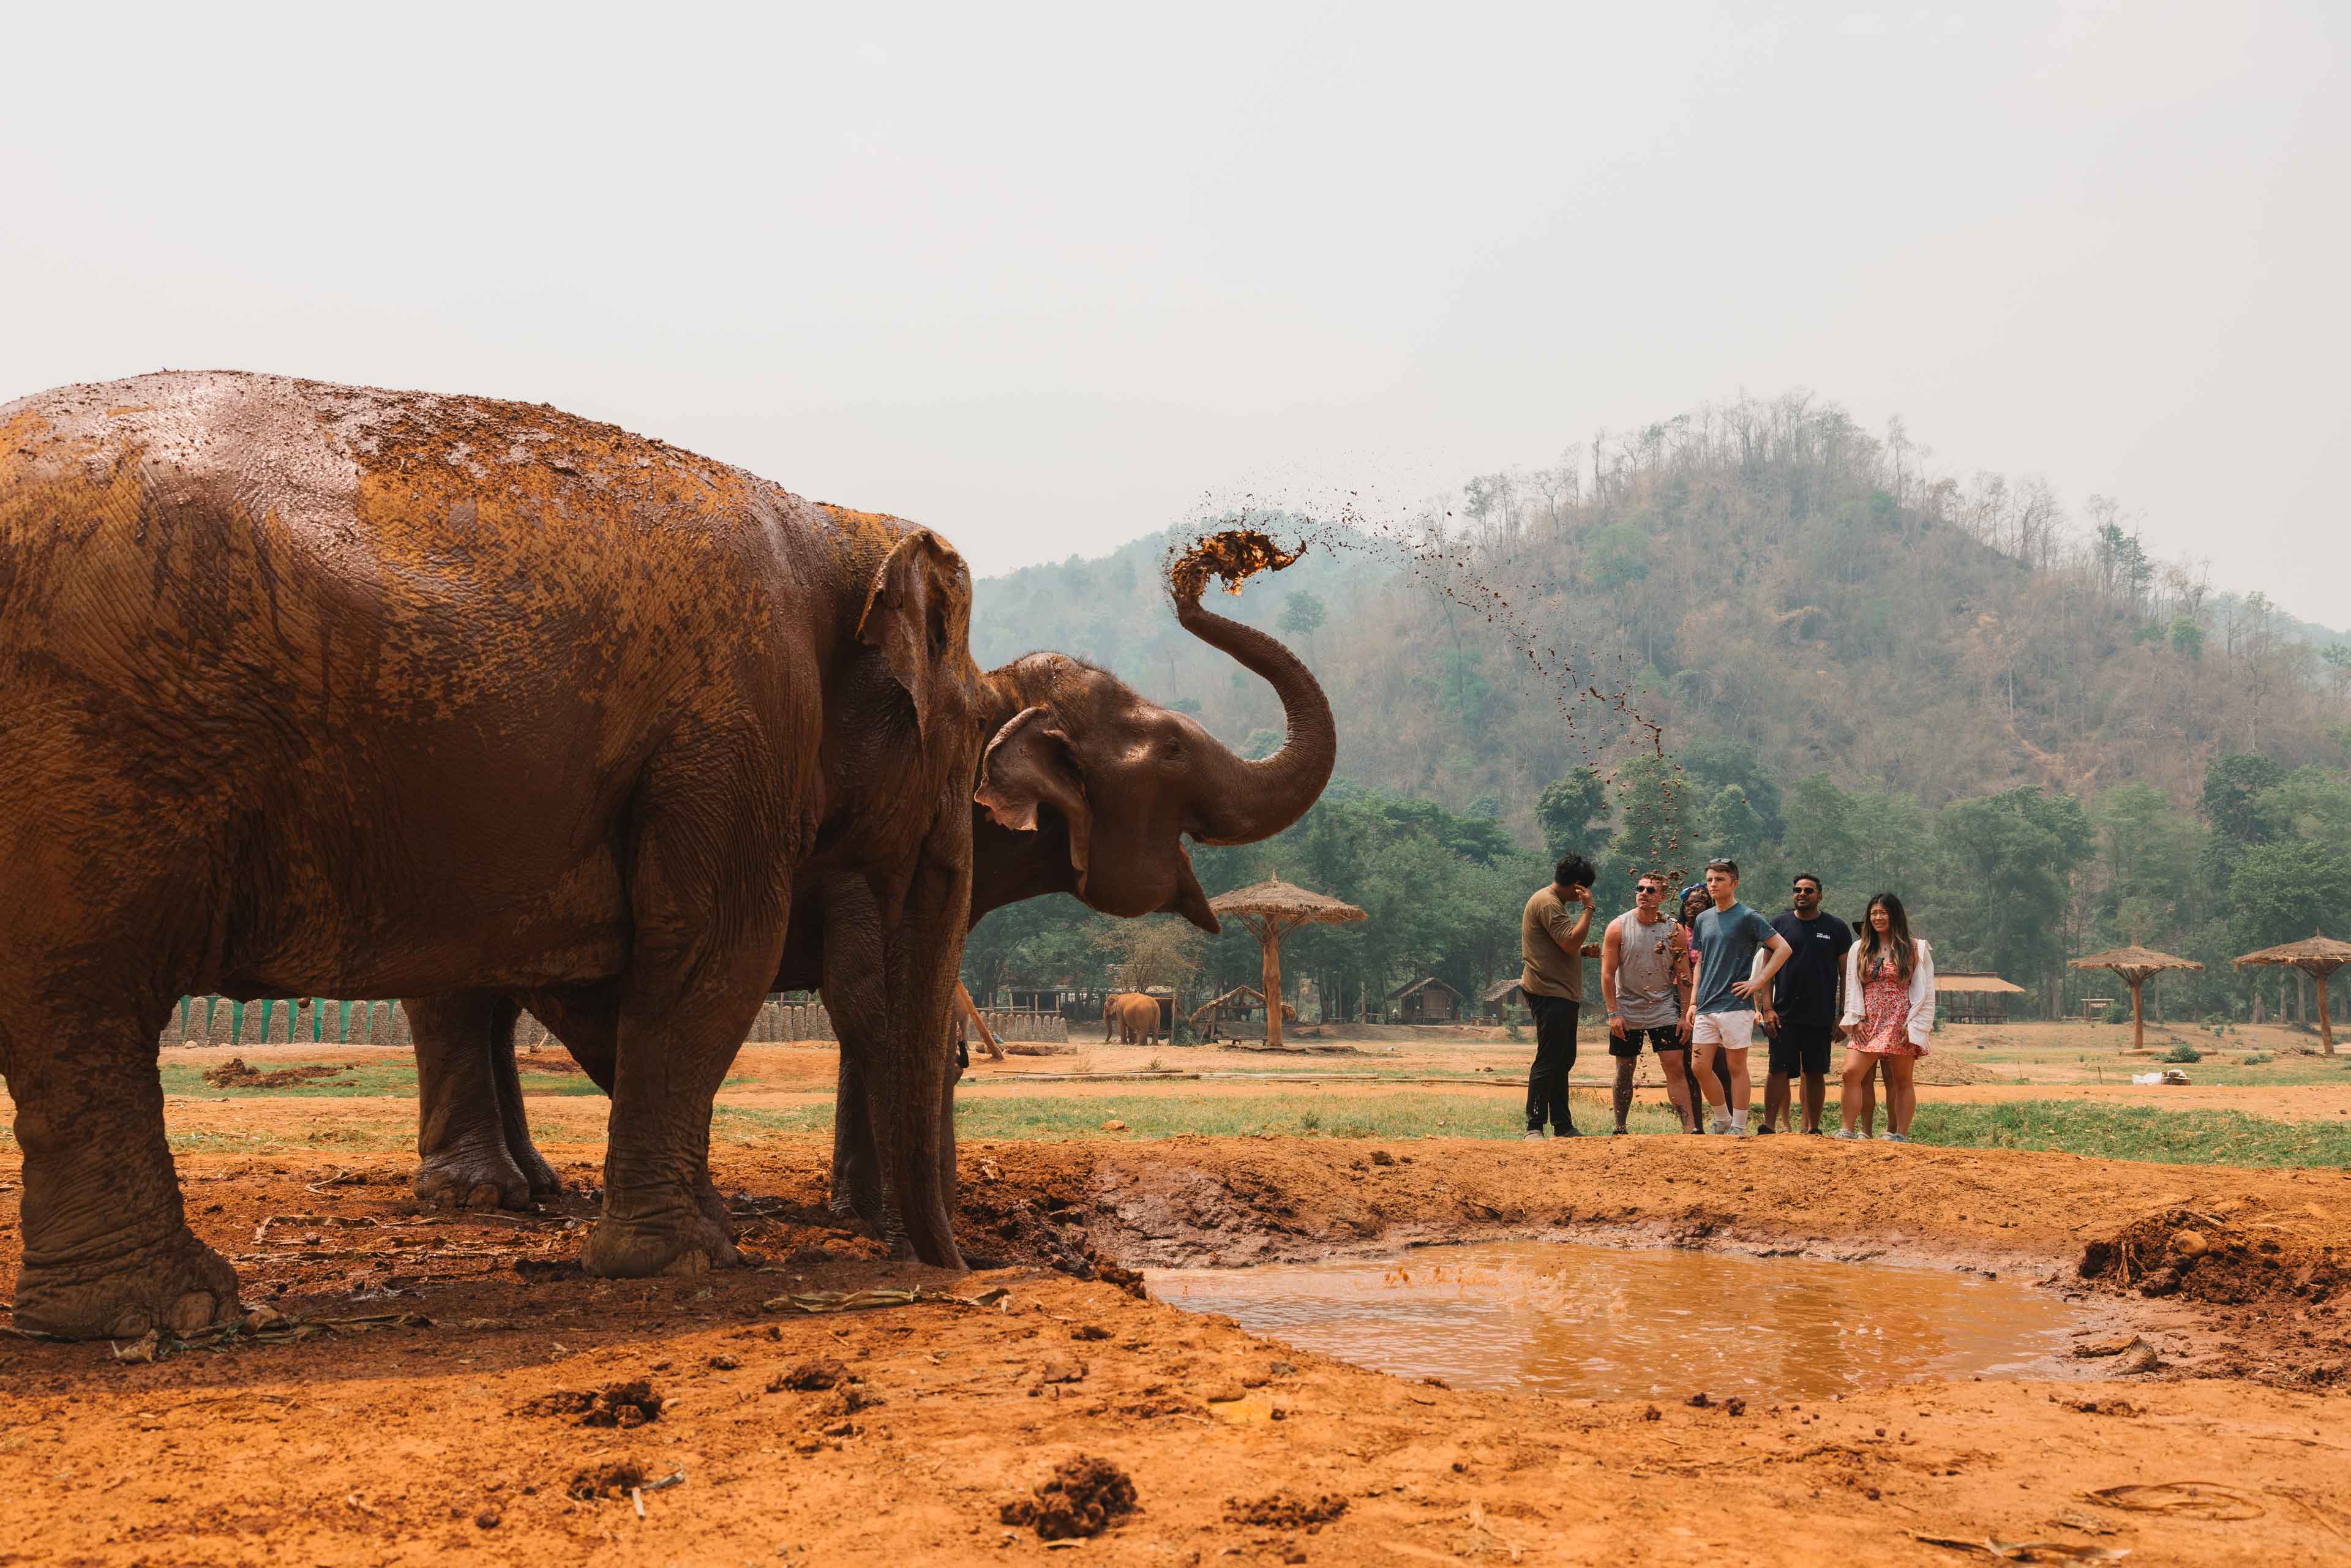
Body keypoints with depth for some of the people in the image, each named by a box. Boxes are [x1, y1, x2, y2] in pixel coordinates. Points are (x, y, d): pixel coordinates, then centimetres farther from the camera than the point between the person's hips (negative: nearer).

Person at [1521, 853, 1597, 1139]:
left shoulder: (1554, 902, 21)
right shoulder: (1548, 903, -13)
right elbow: (1570, 942, -22)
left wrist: (1583, 951, 13)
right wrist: (1588, 909, -14)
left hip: (1563, 995, 11)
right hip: (1550, 994, -11)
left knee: (1564, 1060, 14)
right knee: (1548, 1061, -11)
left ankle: (1563, 1126, 20)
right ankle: (1534, 1128, -10)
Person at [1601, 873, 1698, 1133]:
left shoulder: (1674, 931, -1)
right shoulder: (1618, 927, -4)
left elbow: (1684, 976, 2)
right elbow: (1607, 973, -5)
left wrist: (1686, 1015, -4)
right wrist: (1613, 1013, -11)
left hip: (1664, 1011, 0)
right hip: (1627, 1012, 0)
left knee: (1675, 1068, -7)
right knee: (1625, 1072, 6)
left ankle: (1690, 1128, -9)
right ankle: (1620, 1129, 16)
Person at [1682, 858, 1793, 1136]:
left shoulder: (1748, 917, -5)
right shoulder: (1703, 920, 14)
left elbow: (1783, 948, -8)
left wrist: (1758, 981, -13)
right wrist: (1693, 1002, 12)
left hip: (1736, 1005, -6)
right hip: (1706, 1007, 6)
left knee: (1737, 1067, 0)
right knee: (1701, 1068, 3)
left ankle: (1739, 1126, 8)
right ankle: (1722, 1120, 19)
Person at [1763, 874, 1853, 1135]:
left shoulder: (1837, 929, 5)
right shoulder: (1780, 925, 6)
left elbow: (1846, 975, 6)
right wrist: (1768, 1008, -4)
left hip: (1821, 1016, 0)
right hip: (1785, 1014, 0)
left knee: (1815, 1073, 5)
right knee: (1779, 1070, -5)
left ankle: (1813, 1129, 13)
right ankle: (1769, 1126, -4)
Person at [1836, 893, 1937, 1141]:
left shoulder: (1916, 949, 5)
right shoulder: (1859, 949, 15)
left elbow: (1926, 991, 2)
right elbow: (1852, 987, 14)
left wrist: (1915, 1025, -7)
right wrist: (1855, 1019, 2)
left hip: (1900, 1025, -3)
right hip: (1867, 1025, 3)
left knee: (1902, 1080, 1)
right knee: (1851, 1072, -12)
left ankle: (1900, 1134, 6)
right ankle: (1847, 1130, -10)